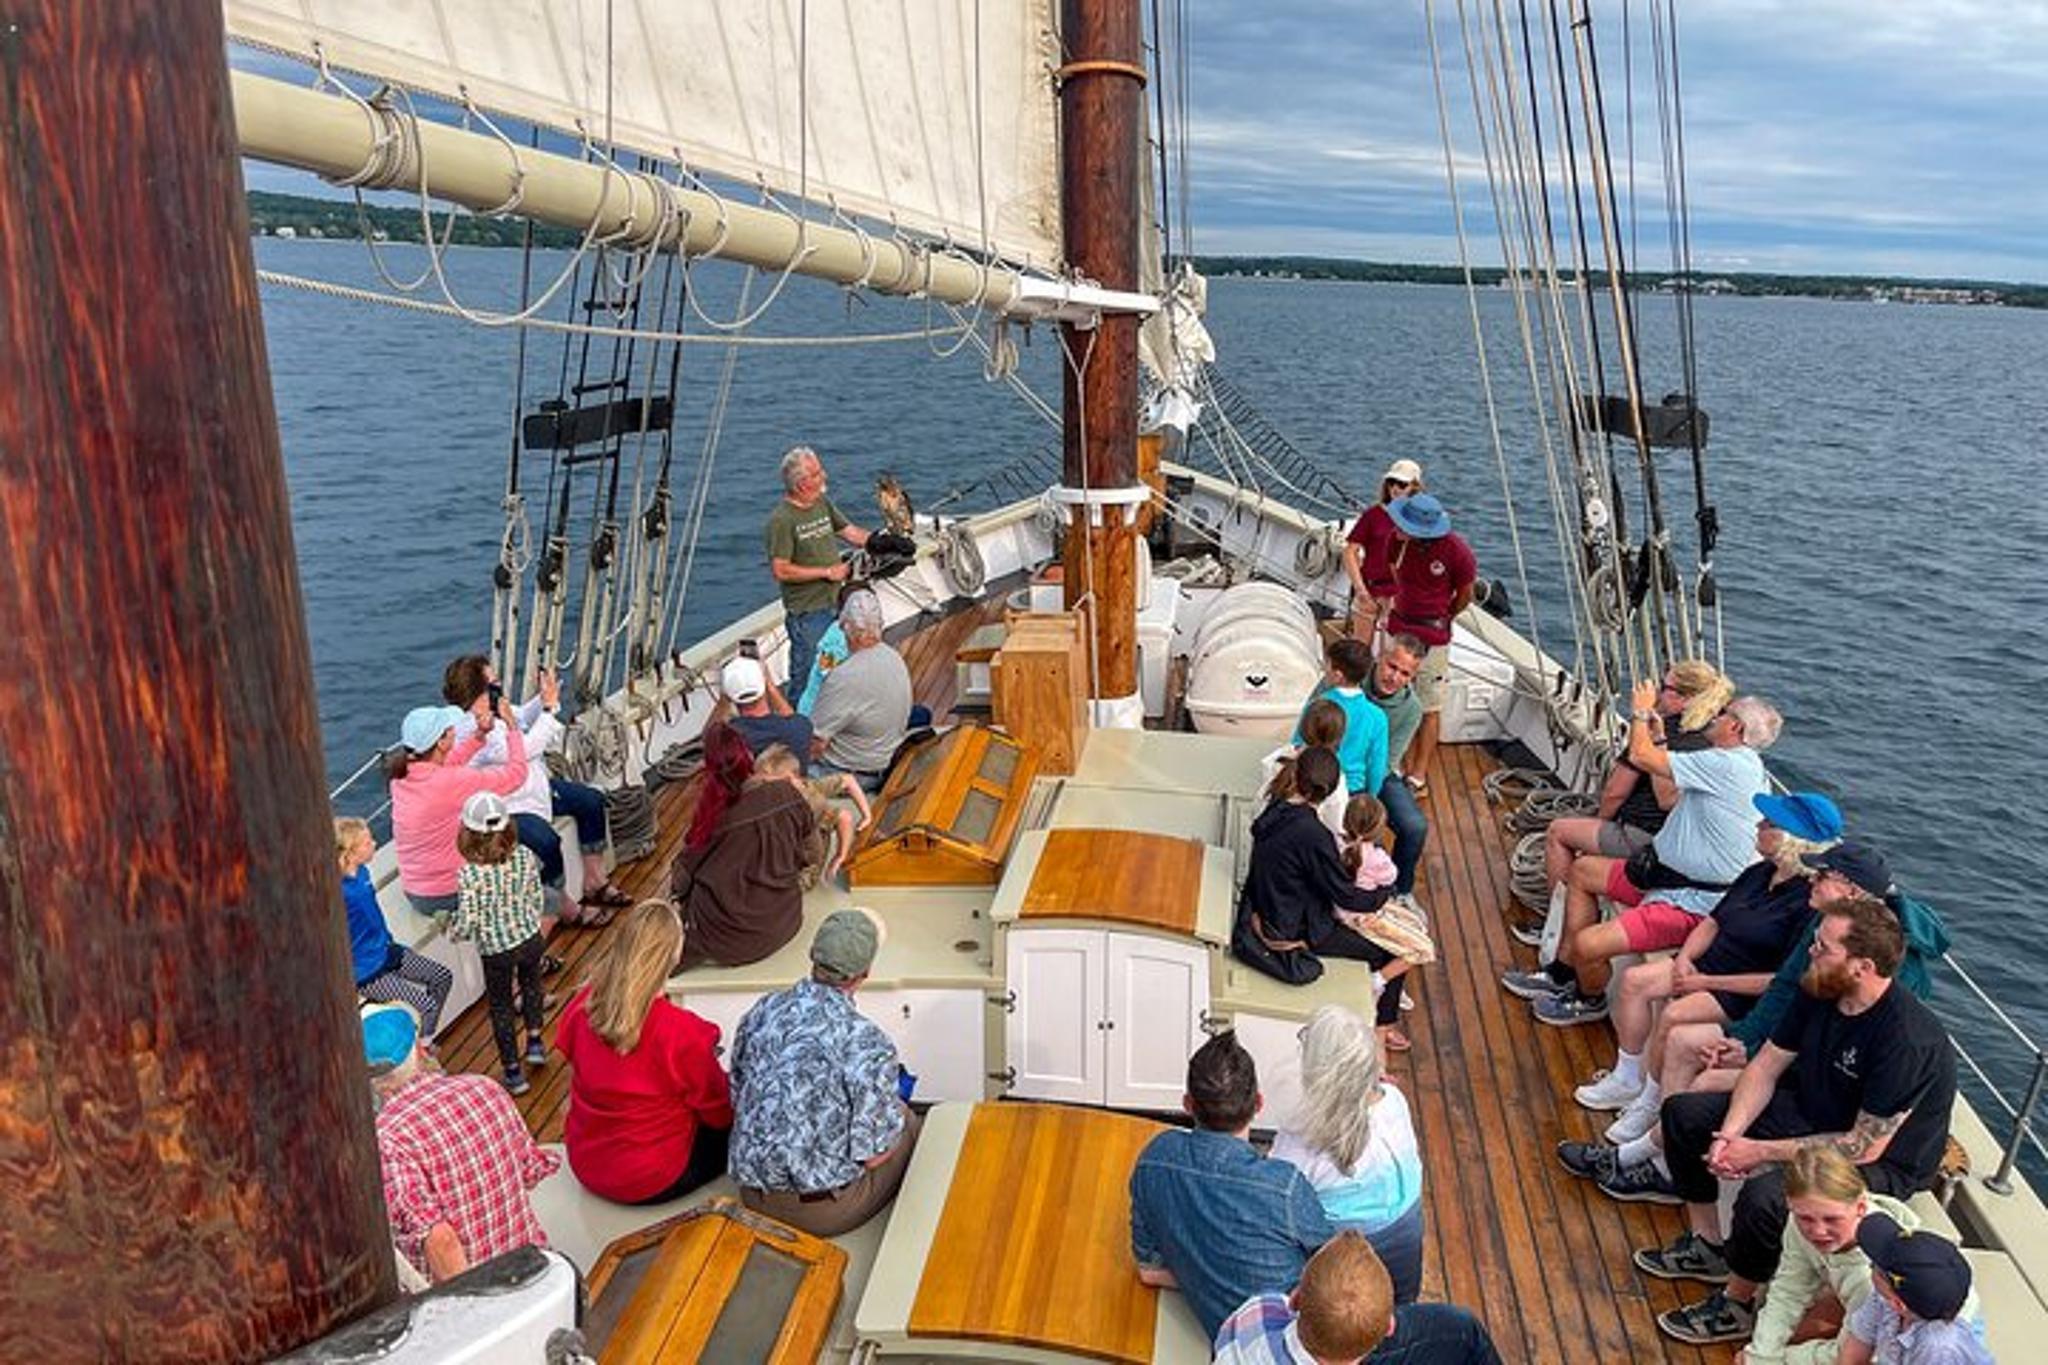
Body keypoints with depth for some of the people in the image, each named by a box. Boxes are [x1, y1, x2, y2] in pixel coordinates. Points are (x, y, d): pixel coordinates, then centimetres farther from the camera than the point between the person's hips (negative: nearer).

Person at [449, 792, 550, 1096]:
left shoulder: (469, 876, -26)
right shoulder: (525, 856, -15)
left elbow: (465, 926, -21)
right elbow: (538, 900, -3)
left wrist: (450, 926, 2)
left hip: (496, 952, -3)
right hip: (530, 939, 3)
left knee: (501, 1006, 17)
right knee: (531, 983, 33)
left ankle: (513, 1073, 26)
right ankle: (535, 1041, 35)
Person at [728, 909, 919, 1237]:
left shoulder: (761, 1011, -4)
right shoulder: (868, 1043, -22)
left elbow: (736, 1100, 8)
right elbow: (872, 1156, -15)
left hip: (753, 1196, 6)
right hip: (822, 1212, -6)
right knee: (908, 1122, 17)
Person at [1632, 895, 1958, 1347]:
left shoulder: (1908, 1041, -32)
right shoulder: (1819, 992, -10)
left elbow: (1864, 1147, -28)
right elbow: (1766, 1067, -1)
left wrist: (1760, 1151, -24)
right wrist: (1730, 1133, -17)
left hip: (1881, 1163, -8)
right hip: (1805, 1113, 8)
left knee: (1764, 1195, -34)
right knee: (1682, 1112, 3)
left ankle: (1736, 1306, -5)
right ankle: (1706, 1246, 17)